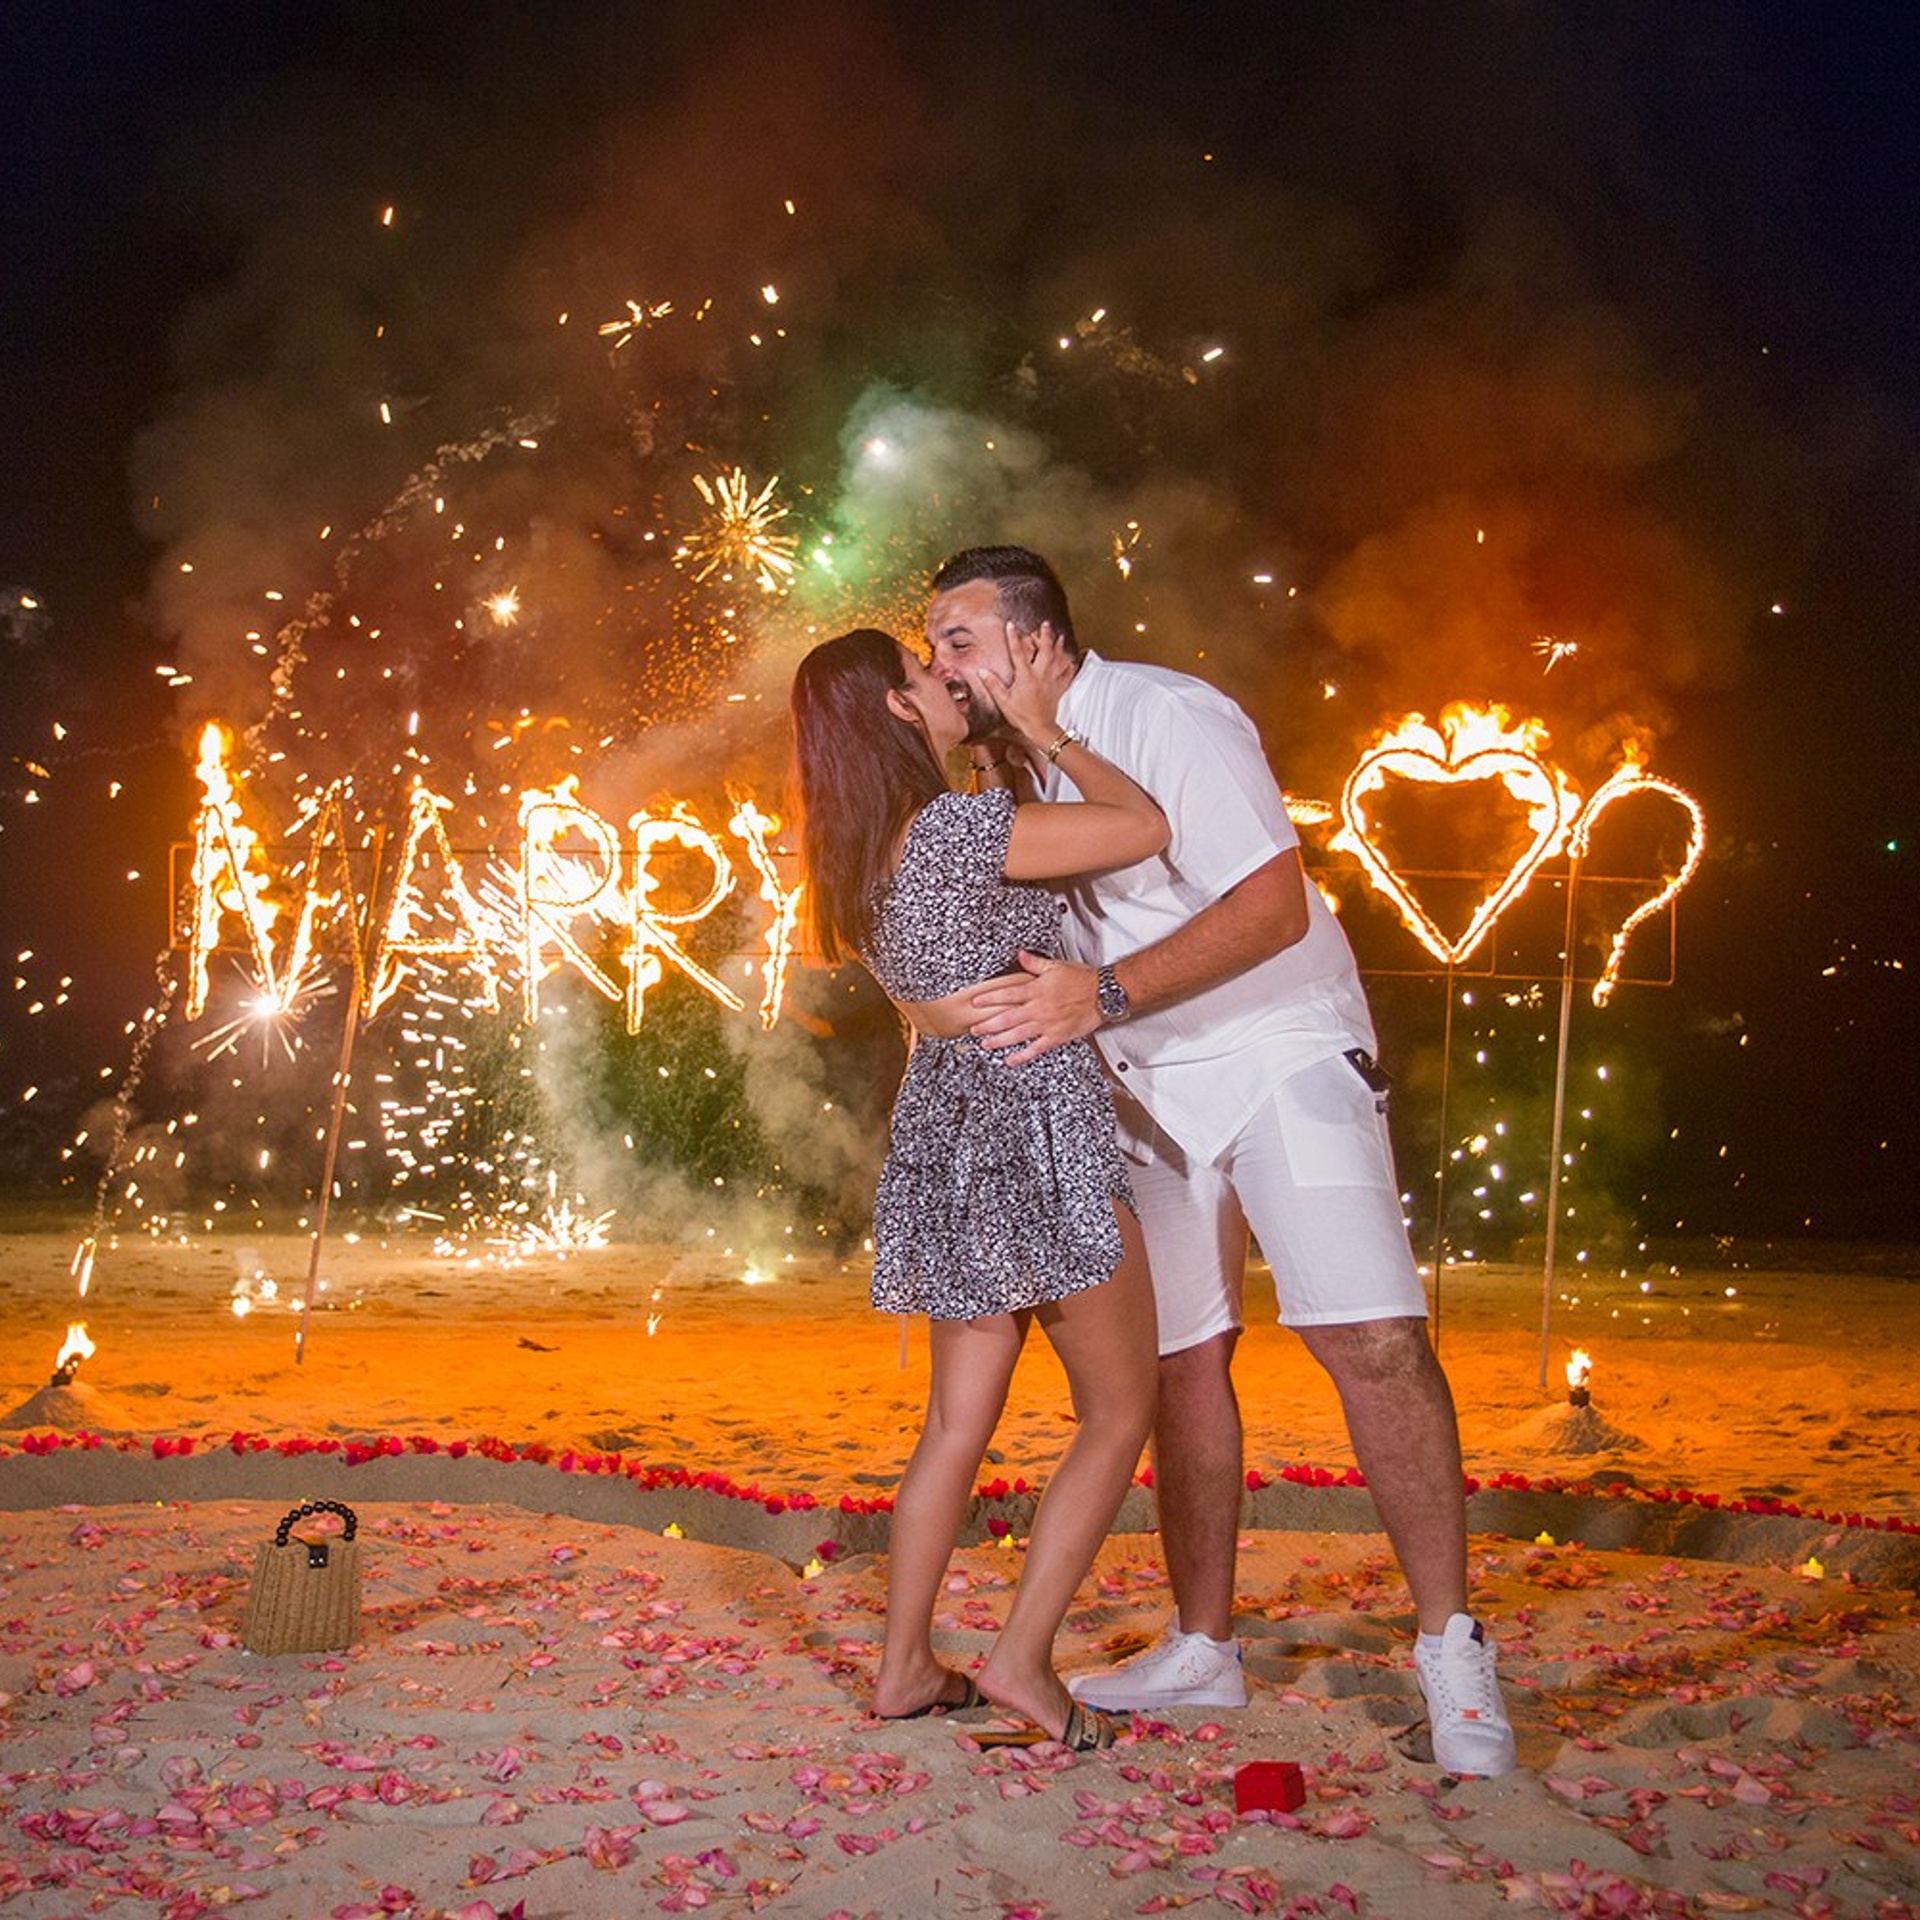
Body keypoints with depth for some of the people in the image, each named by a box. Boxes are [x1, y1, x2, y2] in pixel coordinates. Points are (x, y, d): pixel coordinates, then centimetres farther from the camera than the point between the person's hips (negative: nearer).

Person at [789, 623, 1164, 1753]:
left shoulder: (863, 850, 9)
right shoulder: (955, 826, -18)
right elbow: (1144, 829, -14)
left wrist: (1022, 731, 22)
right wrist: (1041, 729, -3)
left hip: (946, 1125, 8)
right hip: (1037, 1120, -8)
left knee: (959, 1424, 15)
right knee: (1121, 1411, 4)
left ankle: (906, 1666, 20)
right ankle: (1024, 1658, 1)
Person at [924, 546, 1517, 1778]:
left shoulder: (1170, 717, -17)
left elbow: (1273, 904, -25)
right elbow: (1025, 936, 19)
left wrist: (1102, 996, -31)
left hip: (1279, 1050, -7)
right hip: (1146, 1084, 7)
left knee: (1372, 1337, -17)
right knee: (1180, 1354, 7)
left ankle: (1453, 1652, -7)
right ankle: (1202, 1649, 18)